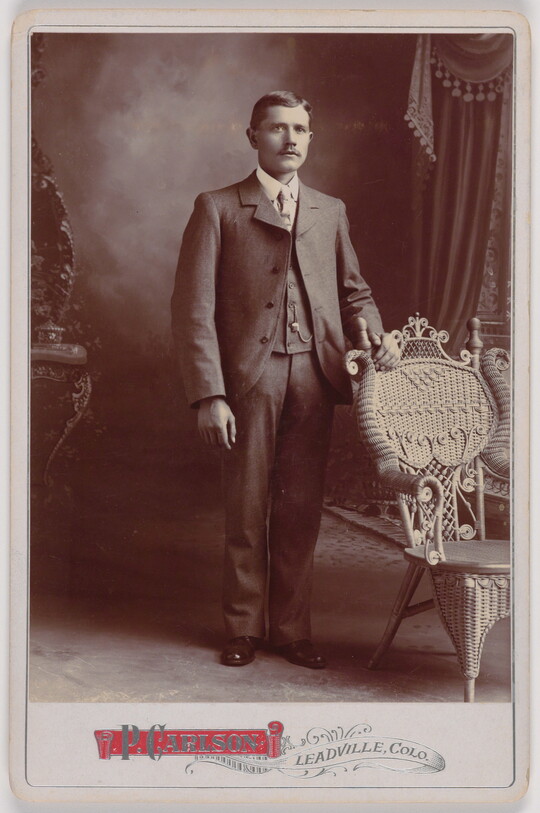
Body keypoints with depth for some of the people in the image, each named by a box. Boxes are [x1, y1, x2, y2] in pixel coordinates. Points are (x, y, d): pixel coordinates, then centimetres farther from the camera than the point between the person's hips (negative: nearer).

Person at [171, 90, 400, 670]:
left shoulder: (330, 212, 18)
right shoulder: (217, 209, 4)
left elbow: (352, 290, 22)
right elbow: (193, 309, -3)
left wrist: (374, 332, 0)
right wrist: (209, 395, -11)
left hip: (314, 377, 3)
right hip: (249, 377, -3)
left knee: (301, 510, 7)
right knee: (246, 509, 5)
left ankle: (292, 629, 20)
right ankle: (243, 628, 21)